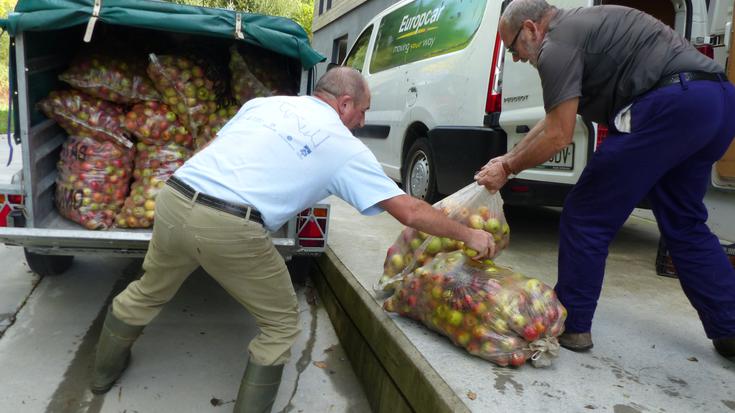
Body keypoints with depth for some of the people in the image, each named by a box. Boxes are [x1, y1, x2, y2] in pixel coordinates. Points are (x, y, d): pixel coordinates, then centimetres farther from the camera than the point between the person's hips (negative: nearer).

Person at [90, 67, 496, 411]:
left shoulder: (264, 102, 20)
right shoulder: (345, 147, 7)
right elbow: (410, 212, 8)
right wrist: (468, 235, 21)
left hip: (173, 199, 7)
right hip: (231, 229, -6)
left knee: (149, 291, 32)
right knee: (281, 323, 17)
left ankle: (105, 370, 56)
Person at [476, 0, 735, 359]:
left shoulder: (556, 44, -5)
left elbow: (558, 137, -9)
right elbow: (553, 119, 30)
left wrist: (507, 170, 5)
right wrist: (508, 158, 30)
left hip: (670, 105, -11)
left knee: (586, 217, 0)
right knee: (683, 223, 21)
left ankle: (571, 326, 11)